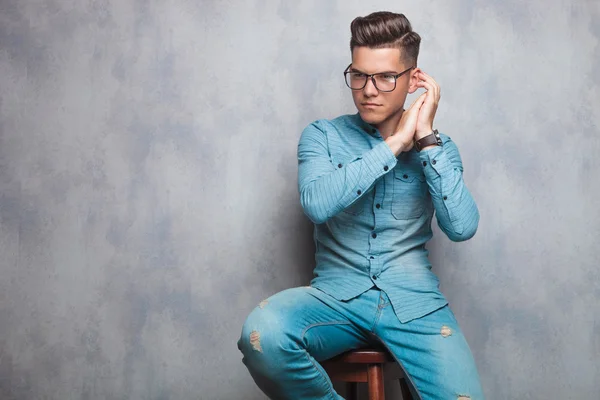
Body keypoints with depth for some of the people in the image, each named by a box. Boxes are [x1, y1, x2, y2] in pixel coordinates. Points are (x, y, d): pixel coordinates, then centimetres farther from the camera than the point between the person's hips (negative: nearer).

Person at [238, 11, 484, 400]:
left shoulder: (437, 146, 6)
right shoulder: (322, 135, 3)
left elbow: (462, 228, -10)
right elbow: (317, 204, -18)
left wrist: (426, 139, -11)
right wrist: (395, 143, -14)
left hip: (414, 302, 1)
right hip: (337, 296, 0)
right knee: (261, 334, -30)